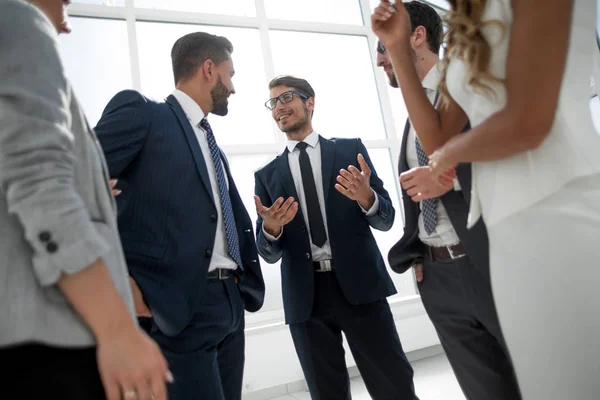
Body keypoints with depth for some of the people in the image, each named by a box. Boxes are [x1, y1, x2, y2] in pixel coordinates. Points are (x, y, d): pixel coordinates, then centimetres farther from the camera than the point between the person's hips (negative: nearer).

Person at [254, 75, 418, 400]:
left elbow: (386, 219, 3)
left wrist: (366, 197, -19)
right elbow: (269, 253, 8)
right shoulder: (267, 175, 10)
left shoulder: (350, 150, 7)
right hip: (305, 297, 2)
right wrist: (270, 228, -15)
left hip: (359, 285, -1)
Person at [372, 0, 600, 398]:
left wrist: (449, 155, 2)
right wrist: (398, 48, 11)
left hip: (566, 211, -8)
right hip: (509, 226, 8)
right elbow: (436, 139, 15)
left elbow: (526, 123, -18)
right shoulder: (465, 40, 18)